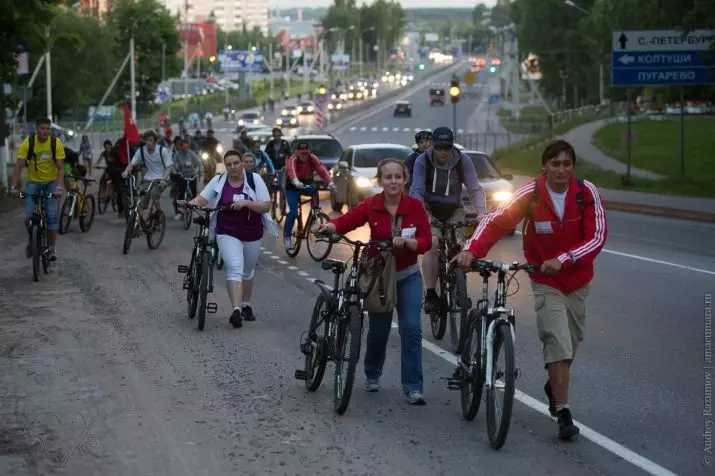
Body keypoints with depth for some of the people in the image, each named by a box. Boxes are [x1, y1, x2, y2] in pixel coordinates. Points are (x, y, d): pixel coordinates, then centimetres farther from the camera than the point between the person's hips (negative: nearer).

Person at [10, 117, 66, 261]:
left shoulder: (56, 143, -16)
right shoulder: (28, 142, -17)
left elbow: (60, 168, -18)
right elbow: (18, 166, -18)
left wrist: (59, 187, -31)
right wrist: (14, 187, -28)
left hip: (51, 182, 0)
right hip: (33, 182, 0)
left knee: (52, 216, -11)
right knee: (29, 216, -10)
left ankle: (51, 248, 0)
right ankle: (31, 240, 19)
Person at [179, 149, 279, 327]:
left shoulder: (255, 180, -5)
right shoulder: (218, 181, -3)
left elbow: (266, 206, -10)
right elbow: (201, 199, -6)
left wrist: (246, 203, -25)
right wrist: (188, 204, -27)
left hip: (252, 234, 2)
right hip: (228, 234, -2)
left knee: (248, 272, 19)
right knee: (235, 268, -22)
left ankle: (246, 306, 39)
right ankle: (236, 310, -30)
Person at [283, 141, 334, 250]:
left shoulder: (313, 159, -17)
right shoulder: (293, 160, -27)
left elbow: (321, 169, -33)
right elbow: (291, 170, -49)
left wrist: (330, 182, -51)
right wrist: (296, 182, -71)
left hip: (307, 185, 3)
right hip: (293, 188, -3)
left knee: (315, 191, -31)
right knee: (293, 211, -19)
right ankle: (287, 237, -6)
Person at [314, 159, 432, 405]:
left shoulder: (415, 206, -12)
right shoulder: (371, 206, -11)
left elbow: (426, 243, -13)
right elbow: (346, 221, -22)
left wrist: (406, 241, -32)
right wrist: (329, 226, -42)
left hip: (408, 276, 0)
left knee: (411, 329, -11)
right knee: (378, 330, 9)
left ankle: (413, 387, -5)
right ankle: (372, 375, 37)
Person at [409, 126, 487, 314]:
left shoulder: (463, 161, -11)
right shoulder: (422, 161, -15)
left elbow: (475, 189, -14)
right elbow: (416, 190, -21)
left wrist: (481, 212, -31)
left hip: (454, 211, 2)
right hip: (430, 212, -2)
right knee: (432, 243, -27)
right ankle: (430, 294, -23)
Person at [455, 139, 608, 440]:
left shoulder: (587, 193, -14)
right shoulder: (531, 194, -17)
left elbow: (597, 236, -19)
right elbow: (496, 222, -22)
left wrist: (563, 260, -31)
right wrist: (472, 249, -39)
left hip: (577, 279, 3)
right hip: (546, 282, -3)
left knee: (572, 341, 17)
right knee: (558, 344, -13)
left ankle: (554, 386, 45)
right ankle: (563, 413, -10)